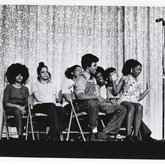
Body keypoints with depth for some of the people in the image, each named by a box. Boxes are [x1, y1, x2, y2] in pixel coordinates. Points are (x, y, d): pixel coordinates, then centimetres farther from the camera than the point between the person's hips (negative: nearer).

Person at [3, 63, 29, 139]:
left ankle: (20, 135, -46)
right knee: (17, 111, -38)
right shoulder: (9, 87, 8)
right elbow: (5, 103, -1)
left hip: (22, 109, 2)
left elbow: (27, 102, 11)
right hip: (10, 109, -2)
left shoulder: (25, 89, 18)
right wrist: (16, 106, -16)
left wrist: (24, 107, -14)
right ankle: (20, 135, -48)